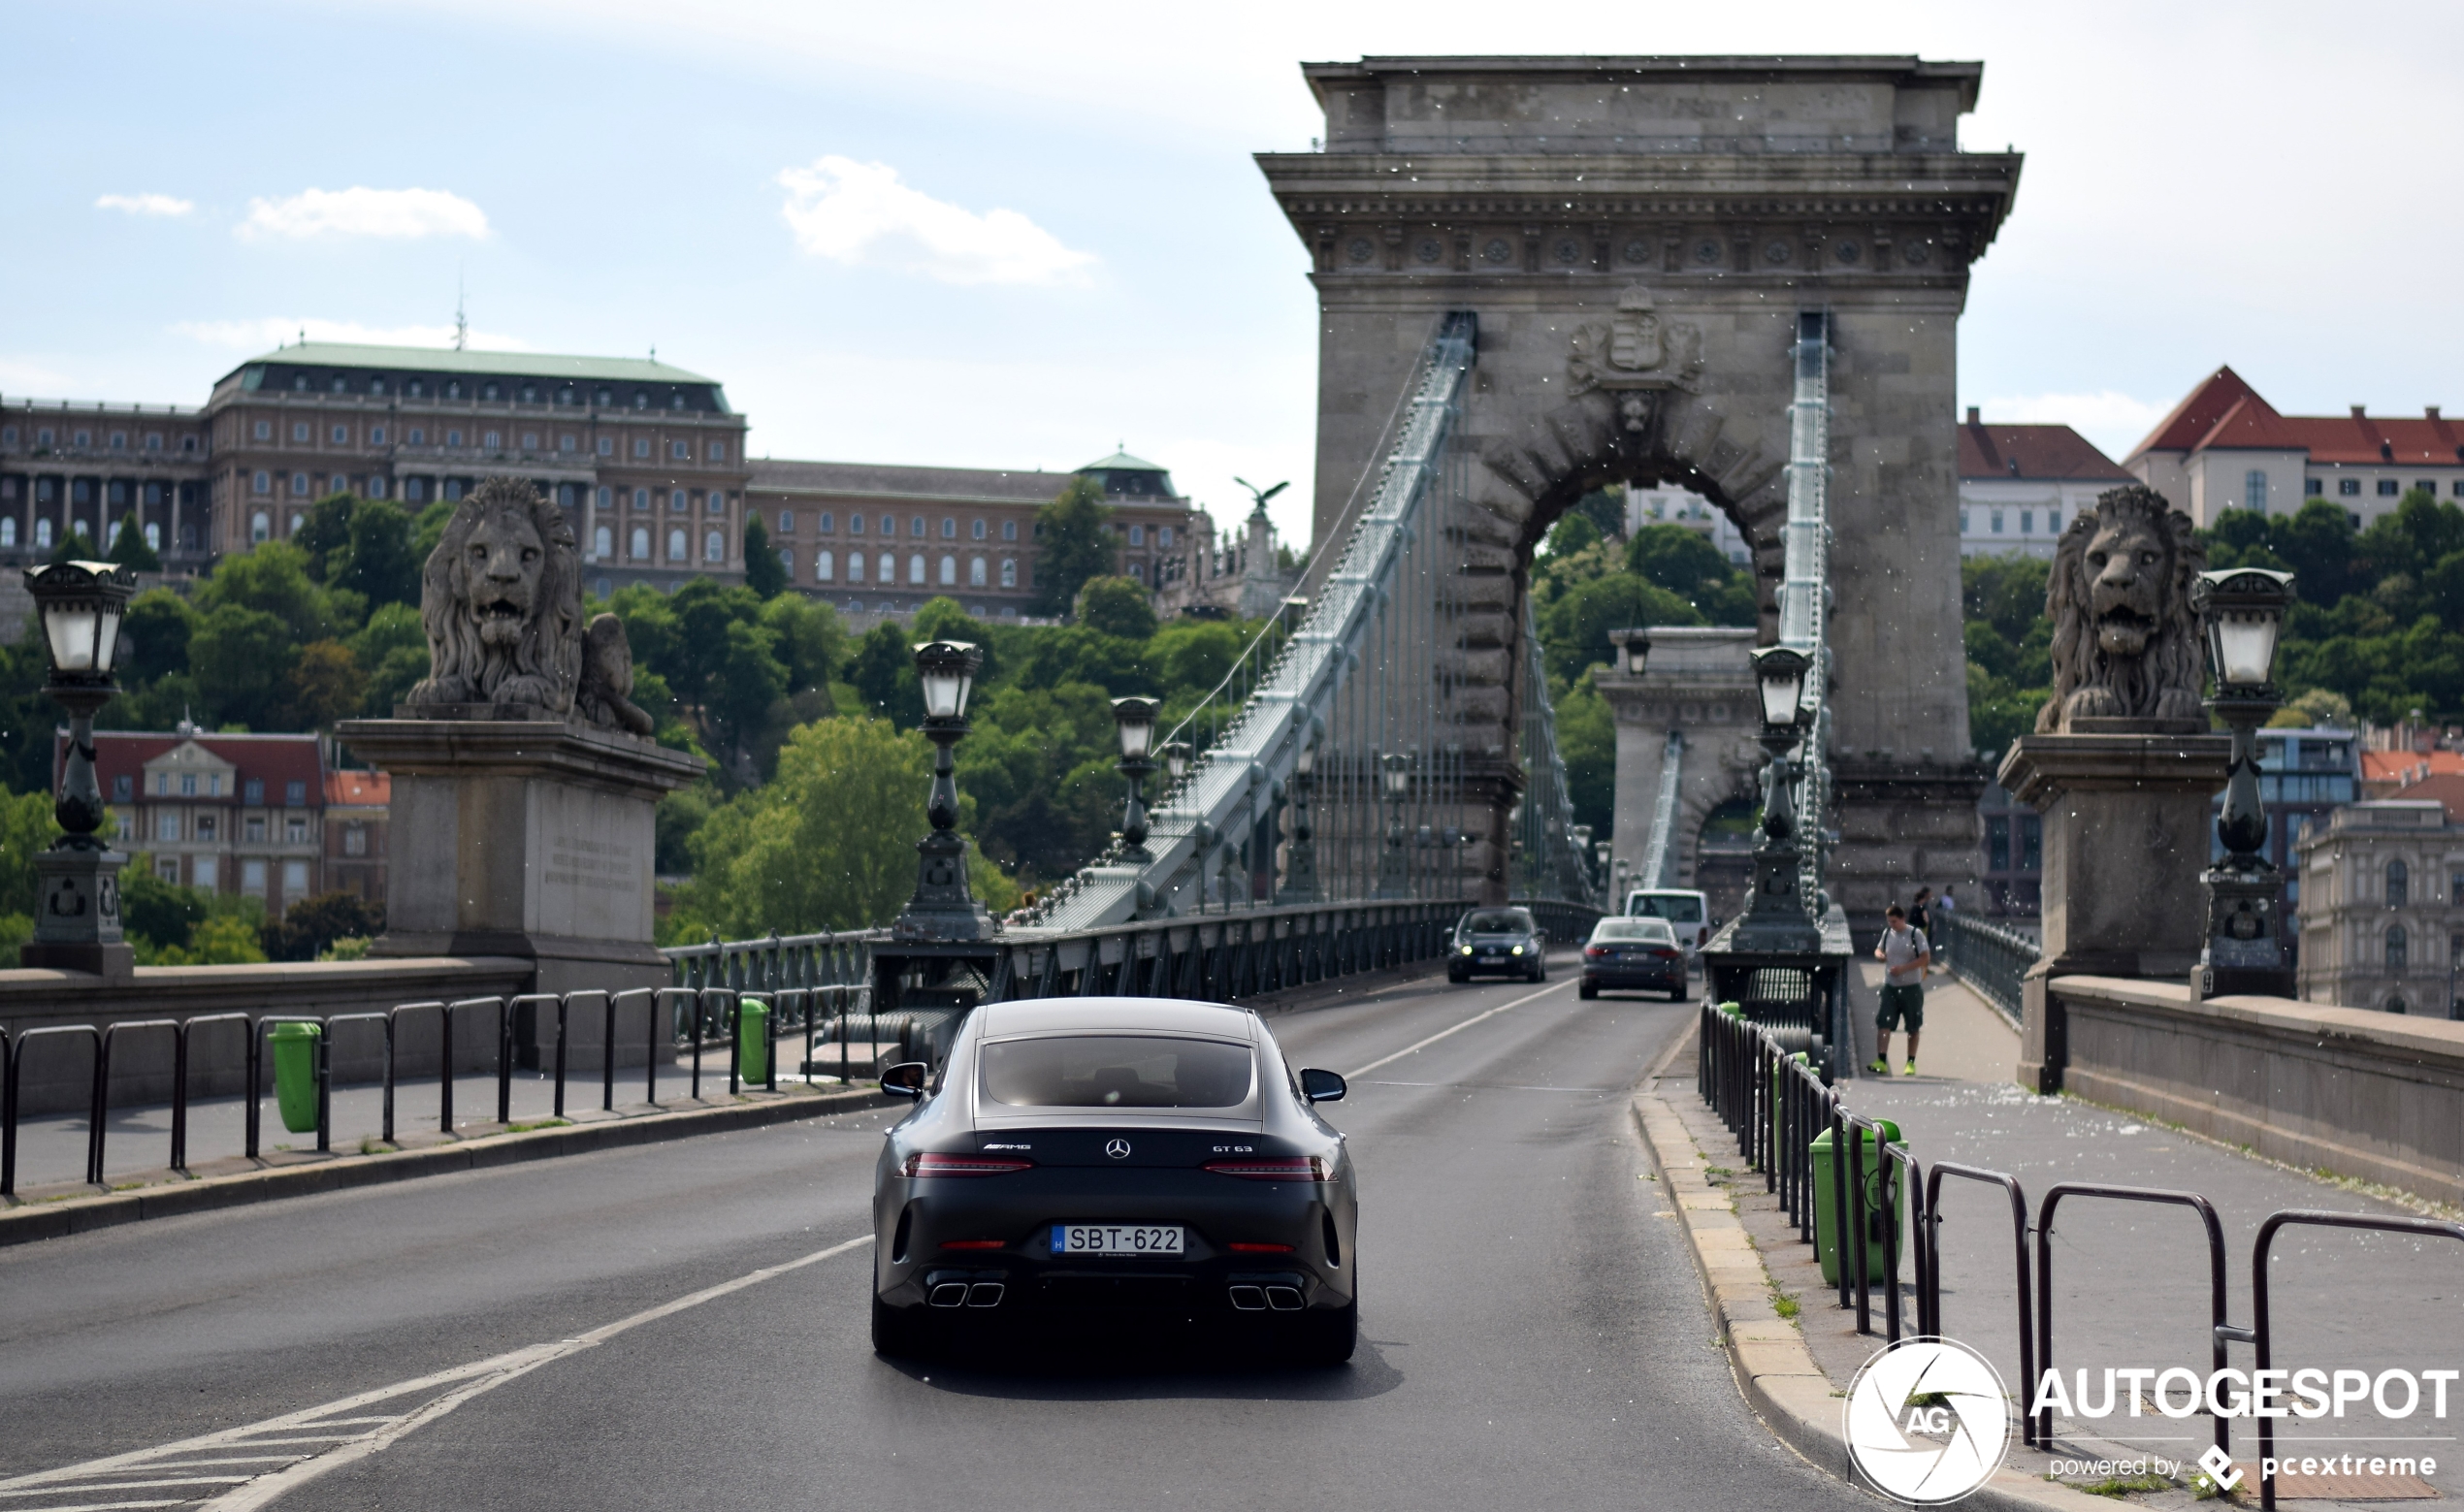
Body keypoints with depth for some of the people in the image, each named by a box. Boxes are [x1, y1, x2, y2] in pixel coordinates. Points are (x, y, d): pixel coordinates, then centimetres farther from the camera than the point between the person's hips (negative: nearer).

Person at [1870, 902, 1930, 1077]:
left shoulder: (1915, 935, -9)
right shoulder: (1887, 933, 7)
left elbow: (1925, 957, -13)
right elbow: (1879, 949, 21)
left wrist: (1903, 968, -21)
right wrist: (1879, 954, -5)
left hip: (1911, 987, -4)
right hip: (1890, 986, 4)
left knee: (1913, 1028, 6)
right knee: (1883, 1024, -7)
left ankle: (1911, 1063, 15)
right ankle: (1881, 1062, -9)